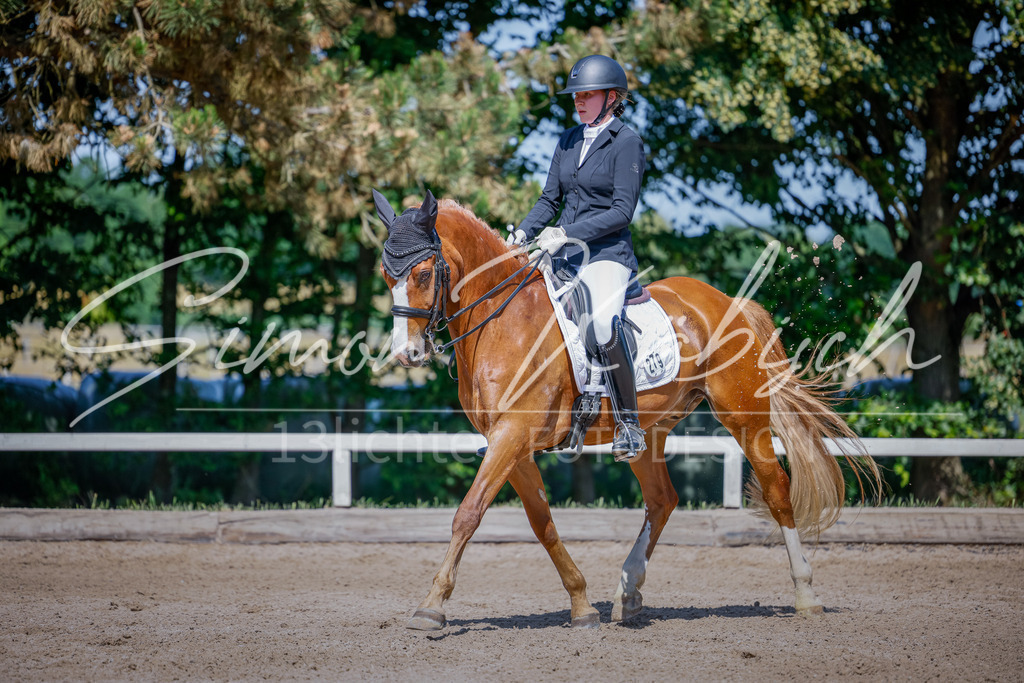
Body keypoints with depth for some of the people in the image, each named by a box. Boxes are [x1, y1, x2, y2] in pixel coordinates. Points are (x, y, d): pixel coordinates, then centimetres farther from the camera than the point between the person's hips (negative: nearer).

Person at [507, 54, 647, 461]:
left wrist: (567, 232, -21)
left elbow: (622, 211, -13)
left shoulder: (627, 143, -6)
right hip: (563, 254, 7)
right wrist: (524, 233, -1)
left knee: (603, 326, -32)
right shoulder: (569, 141, 15)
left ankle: (628, 425, -21)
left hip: (606, 254, -7)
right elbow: (550, 199, 18)